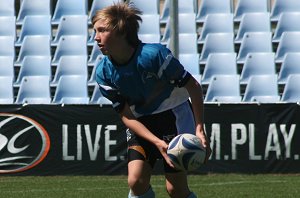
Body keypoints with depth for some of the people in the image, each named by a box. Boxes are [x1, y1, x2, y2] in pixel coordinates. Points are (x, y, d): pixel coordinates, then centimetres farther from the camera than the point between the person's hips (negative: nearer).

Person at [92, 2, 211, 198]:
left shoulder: (153, 54, -26)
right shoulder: (103, 73, -13)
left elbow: (193, 87, -17)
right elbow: (127, 116, -11)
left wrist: (199, 130, -21)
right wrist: (157, 142, -25)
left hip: (174, 115, -4)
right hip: (141, 125, 4)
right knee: (136, 181, -16)